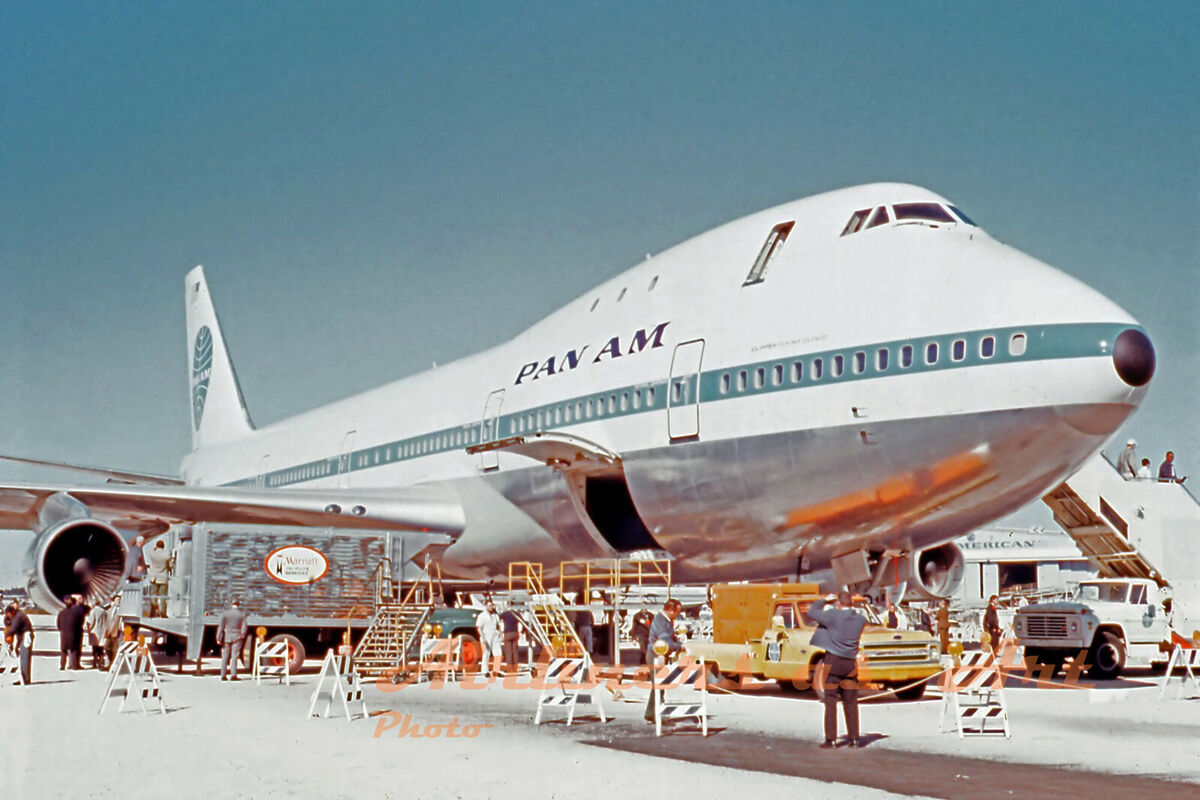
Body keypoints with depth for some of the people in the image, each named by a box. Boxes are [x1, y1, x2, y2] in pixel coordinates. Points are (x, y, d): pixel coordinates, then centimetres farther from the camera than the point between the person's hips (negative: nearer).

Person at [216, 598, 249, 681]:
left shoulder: (225, 613, -1)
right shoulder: (242, 614, -2)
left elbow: (221, 626, -3)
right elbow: (244, 627, -3)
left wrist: (218, 638, 0)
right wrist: (242, 637, 7)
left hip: (226, 637, 1)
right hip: (237, 637, -1)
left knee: (225, 657, 7)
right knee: (234, 657, 2)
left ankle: (223, 675, 6)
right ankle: (233, 675, -3)